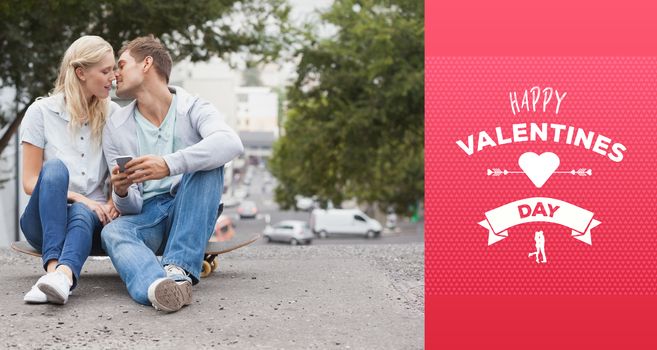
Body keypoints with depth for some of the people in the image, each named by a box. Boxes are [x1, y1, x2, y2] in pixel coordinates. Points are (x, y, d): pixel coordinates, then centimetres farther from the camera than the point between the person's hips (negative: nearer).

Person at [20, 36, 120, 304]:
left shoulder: (112, 114, 9)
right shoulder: (41, 111, 0)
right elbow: (30, 182, -2)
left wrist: (113, 202, -10)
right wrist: (77, 197, -17)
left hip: (92, 214, 1)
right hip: (44, 218, -1)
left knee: (81, 213, -36)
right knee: (55, 167, -33)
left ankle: (62, 274, -68)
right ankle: (53, 267, -52)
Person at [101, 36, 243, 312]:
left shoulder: (194, 110, -1)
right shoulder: (115, 129, 8)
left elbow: (231, 144, -26)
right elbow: (131, 207, 4)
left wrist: (169, 165, -39)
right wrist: (121, 193, -22)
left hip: (190, 214, -1)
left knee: (207, 162, -27)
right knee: (113, 232, -31)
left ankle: (179, 268, -39)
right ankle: (156, 286, -66)